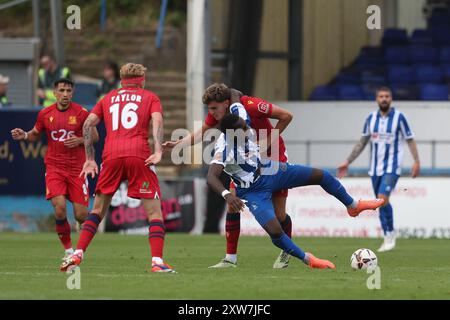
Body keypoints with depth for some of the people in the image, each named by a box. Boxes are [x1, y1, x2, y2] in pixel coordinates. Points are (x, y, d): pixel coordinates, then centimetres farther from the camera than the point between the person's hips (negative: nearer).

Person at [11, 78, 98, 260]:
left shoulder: (81, 113, -4)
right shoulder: (45, 114, 3)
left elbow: (95, 136, 4)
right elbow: (35, 134, 19)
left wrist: (79, 140, -15)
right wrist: (24, 136, -2)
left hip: (77, 168, -1)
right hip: (54, 168, 1)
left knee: (81, 216, -4)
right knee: (60, 208, -19)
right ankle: (68, 250, -1)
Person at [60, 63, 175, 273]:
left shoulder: (108, 98, 24)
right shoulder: (150, 97, 17)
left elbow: (88, 124, 13)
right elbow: (157, 120, -3)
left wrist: (89, 159, 15)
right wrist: (158, 151, -12)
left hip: (111, 156, 3)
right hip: (139, 155, -2)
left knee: (98, 210, 16)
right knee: (154, 211, 2)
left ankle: (77, 255, 6)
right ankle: (157, 261, -12)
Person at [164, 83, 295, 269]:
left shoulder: (250, 106, -30)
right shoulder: (216, 113, -12)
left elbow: (286, 116, -23)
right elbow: (200, 134, 4)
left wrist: (269, 141, -22)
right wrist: (177, 144, -11)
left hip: (273, 157, -5)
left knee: (278, 213, -2)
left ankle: (286, 254, 23)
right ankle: (230, 258, -4)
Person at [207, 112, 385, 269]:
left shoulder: (248, 132, -14)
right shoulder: (224, 150, -32)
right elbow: (211, 177, -45)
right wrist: (227, 195, -60)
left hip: (270, 171, 6)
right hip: (255, 191, -6)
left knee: (321, 175, 1)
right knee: (275, 231, -24)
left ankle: (353, 206, 27)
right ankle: (308, 260, -1)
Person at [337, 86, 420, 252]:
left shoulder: (399, 117, -6)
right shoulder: (371, 118, 7)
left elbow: (410, 140, -2)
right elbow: (362, 142, 14)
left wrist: (417, 162, -12)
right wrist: (347, 162, 11)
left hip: (392, 167, -5)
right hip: (375, 168, 5)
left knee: (382, 198, -21)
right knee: (381, 202, 7)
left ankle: (390, 234, -4)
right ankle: (387, 238, 16)